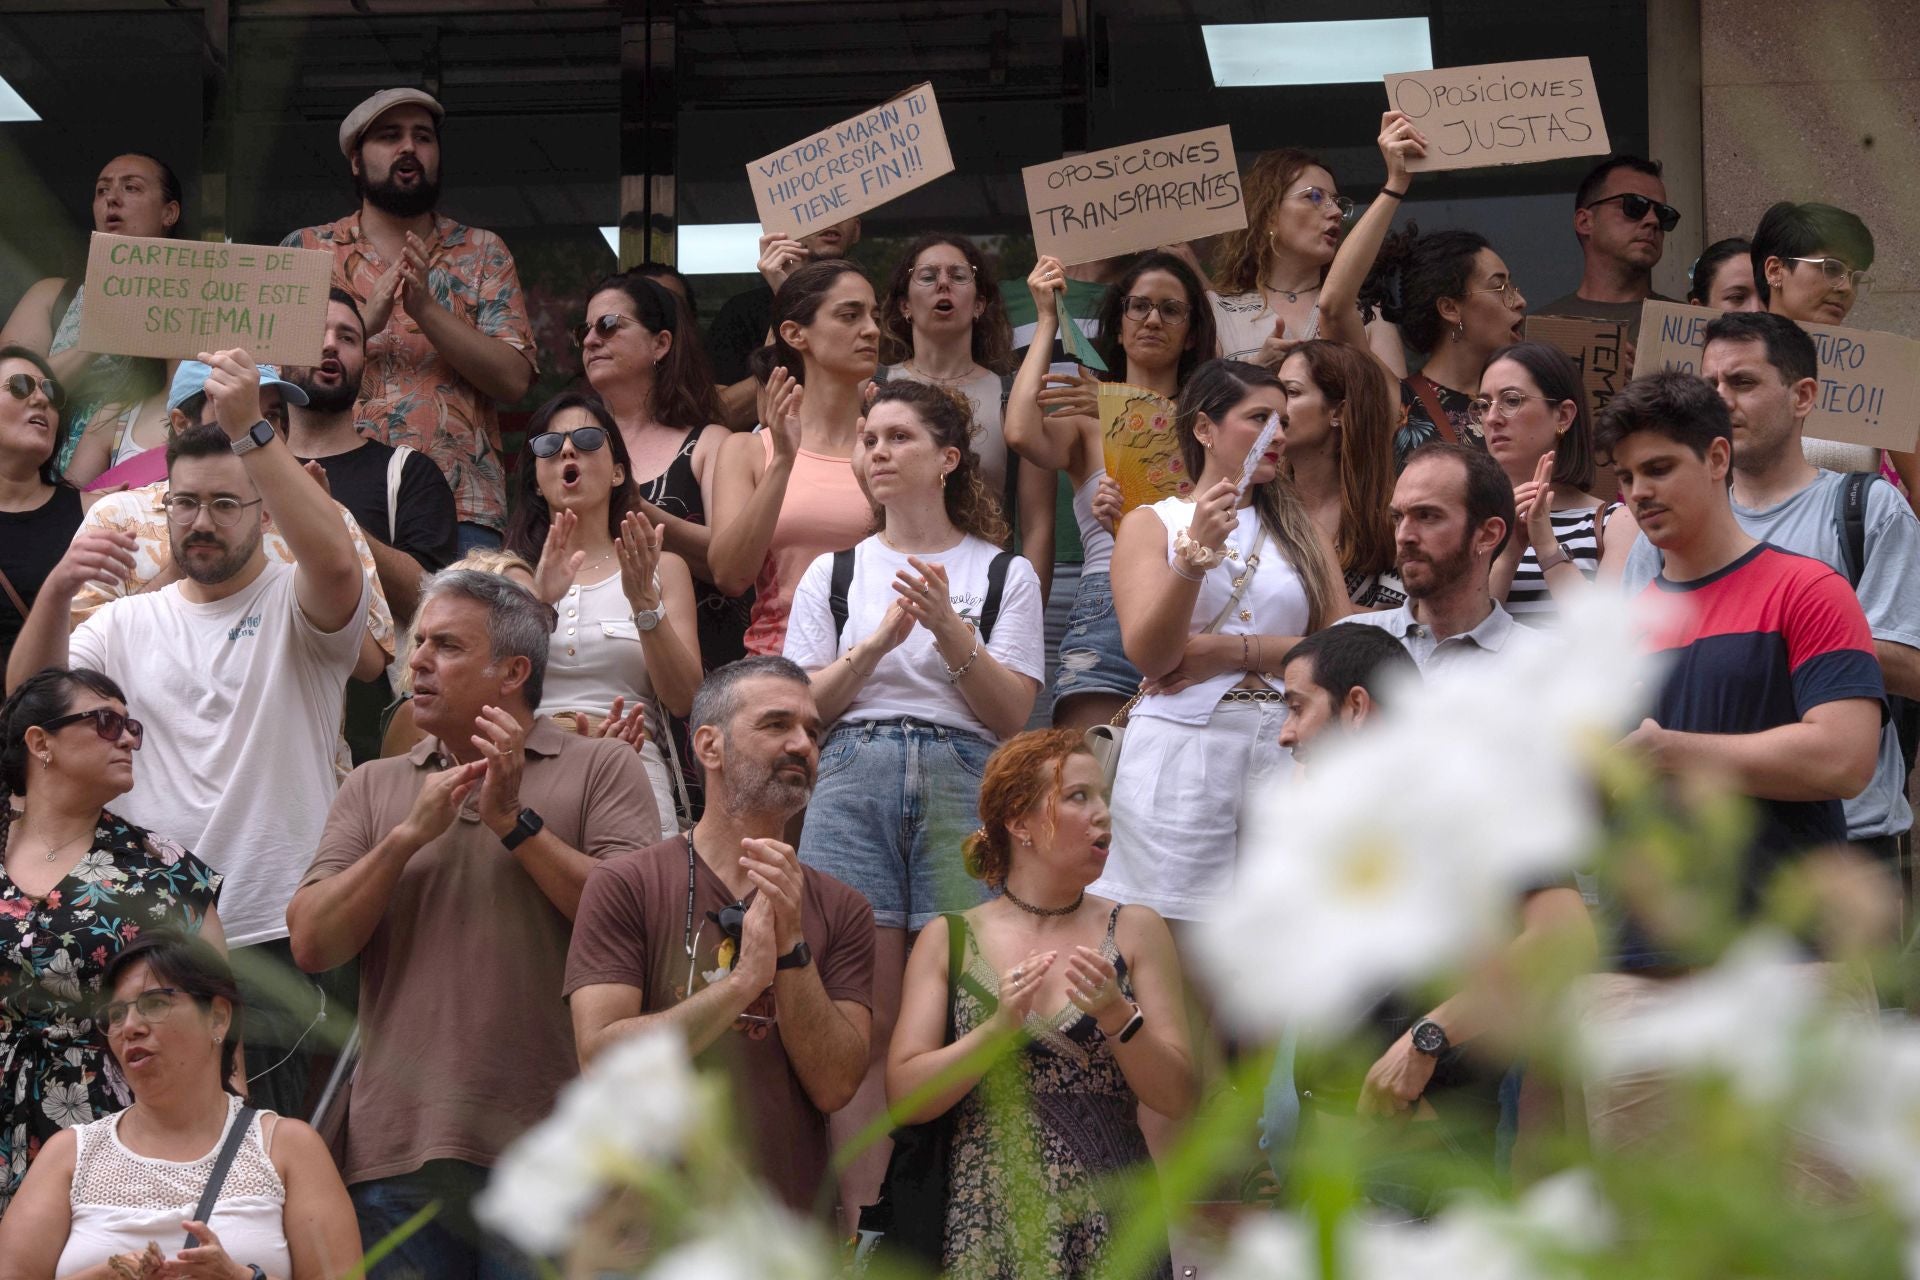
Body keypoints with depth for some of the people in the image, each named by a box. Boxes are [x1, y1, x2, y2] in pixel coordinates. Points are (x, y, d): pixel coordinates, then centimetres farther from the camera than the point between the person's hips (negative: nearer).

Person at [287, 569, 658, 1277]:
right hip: (399, 1148, 3)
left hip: (549, 1148, -3)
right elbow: (311, 945, 4)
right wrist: (411, 833, -6)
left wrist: (515, 821, -10)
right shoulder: (373, 788, 16)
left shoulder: (601, 768, 5)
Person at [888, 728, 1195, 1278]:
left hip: (1110, 1232, 1)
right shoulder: (947, 940, 4)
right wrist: (998, 1030, -18)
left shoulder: (1135, 931, 5)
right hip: (987, 1229, -1)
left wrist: (1116, 1016, -17)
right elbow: (904, 1098, -5)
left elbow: (1178, 1098, -1)